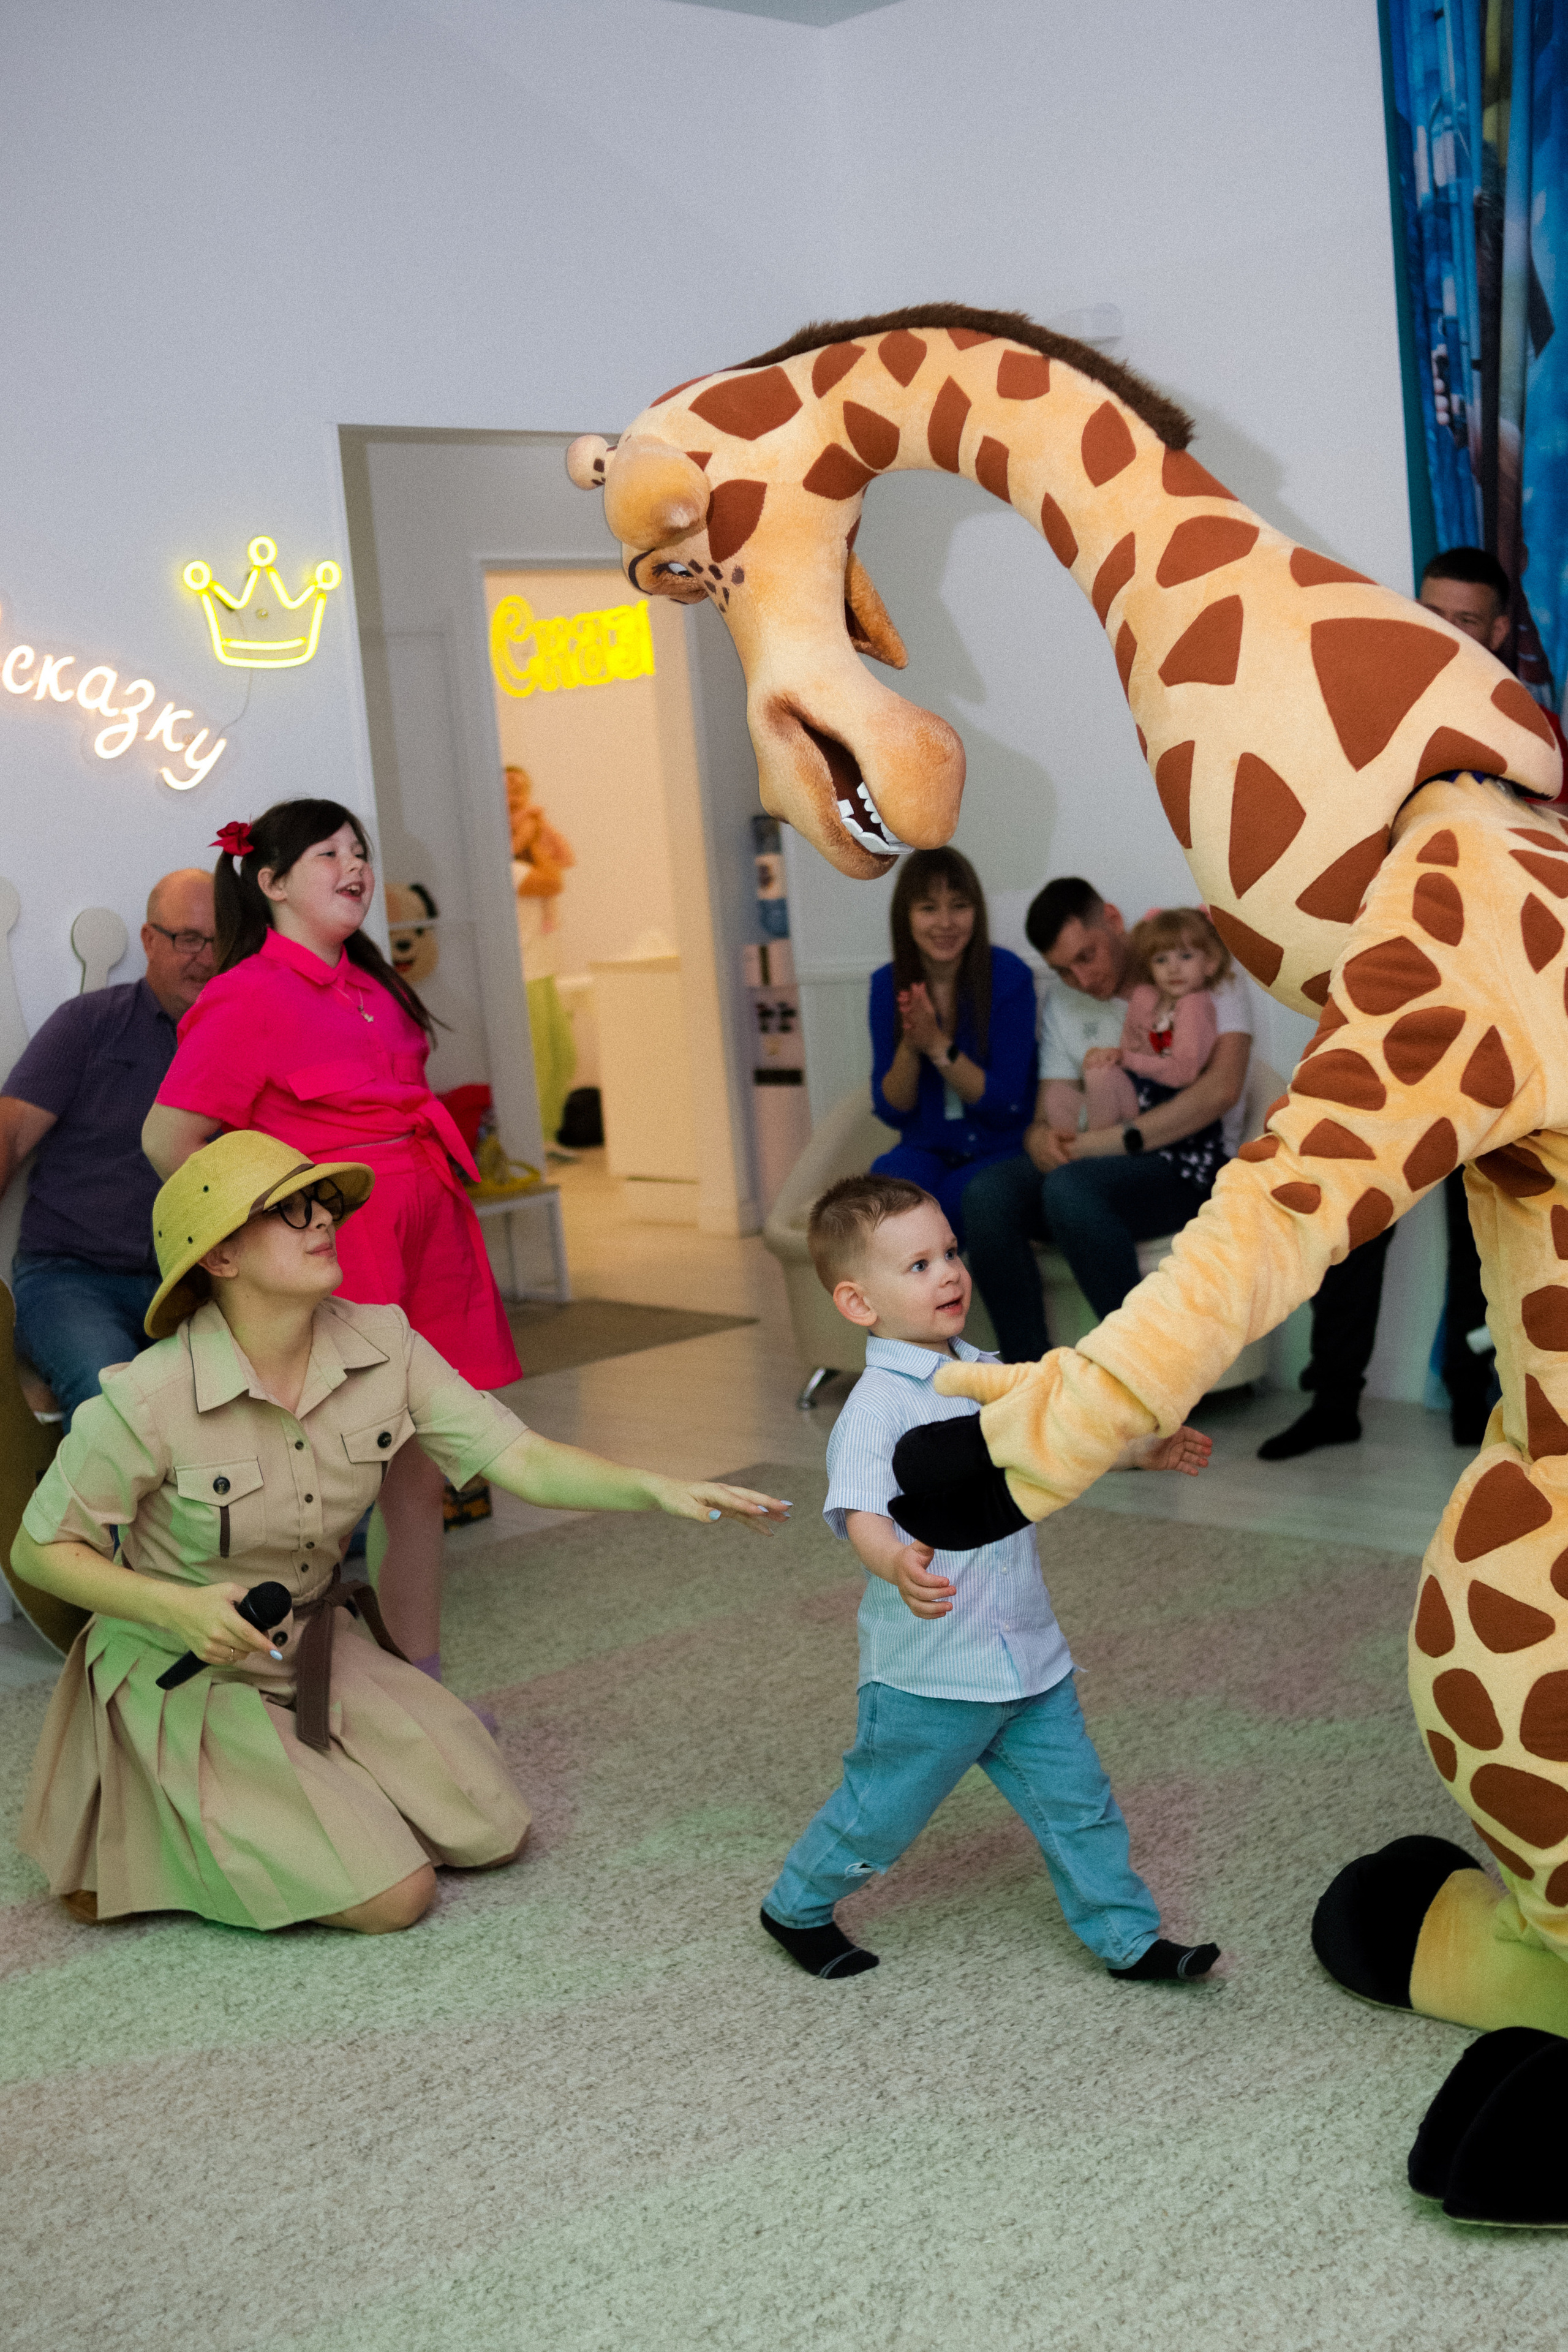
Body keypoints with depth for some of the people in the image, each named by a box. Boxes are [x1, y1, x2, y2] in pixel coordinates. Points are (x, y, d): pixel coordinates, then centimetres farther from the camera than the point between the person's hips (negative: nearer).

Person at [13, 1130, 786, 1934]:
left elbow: (522, 1460, -17)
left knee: (489, 1833, 4)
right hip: (185, 1680, -6)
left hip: (316, 1651, 6)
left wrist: (659, 1489, -33)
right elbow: (39, 1550, -14)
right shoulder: (150, 1400, -26)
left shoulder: (381, 1345, -12)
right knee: (394, 1896, -12)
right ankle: (171, 1826, 9)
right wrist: (176, 1607, -29)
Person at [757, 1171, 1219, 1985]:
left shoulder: (988, 1377, 6)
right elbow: (860, 1510, -33)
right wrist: (897, 1565, -52)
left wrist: (1141, 1452, 18)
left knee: (1077, 1800, 11)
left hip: (1028, 1655, 7)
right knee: (881, 1812, 10)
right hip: (927, 1669, -6)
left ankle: (1127, 1937, 25)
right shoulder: (878, 1402, -20)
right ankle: (796, 1908, 34)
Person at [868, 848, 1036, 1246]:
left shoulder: (1008, 975, -11)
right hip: (928, 1150, 3)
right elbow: (891, 1111, 0)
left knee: (957, 1195, -33)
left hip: (1002, 1151, -2)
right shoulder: (888, 985, 0)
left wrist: (937, 1045, -25)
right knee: (890, 1176, -31)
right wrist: (910, 1047, -20)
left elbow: (1006, 1104, -12)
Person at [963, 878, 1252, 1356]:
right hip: (1095, 1159, 5)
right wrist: (1042, 1138, -14)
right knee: (990, 1193, -26)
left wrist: (1118, 1140, -20)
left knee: (1070, 1188, -36)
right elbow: (1054, 1114, 12)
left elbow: (1221, 1088, -14)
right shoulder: (1060, 1002, 19)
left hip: (1188, 1163, -5)